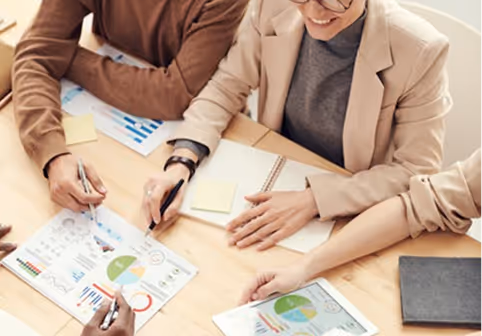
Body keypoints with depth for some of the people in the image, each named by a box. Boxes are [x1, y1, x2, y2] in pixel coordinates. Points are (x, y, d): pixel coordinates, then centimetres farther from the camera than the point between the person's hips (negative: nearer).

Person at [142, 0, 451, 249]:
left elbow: (418, 172, -18)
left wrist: (315, 199, -28)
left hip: (351, 219, -3)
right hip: (274, 184, 3)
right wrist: (181, 162, -22)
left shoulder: (420, 51, -24)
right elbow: (227, 86, -5)